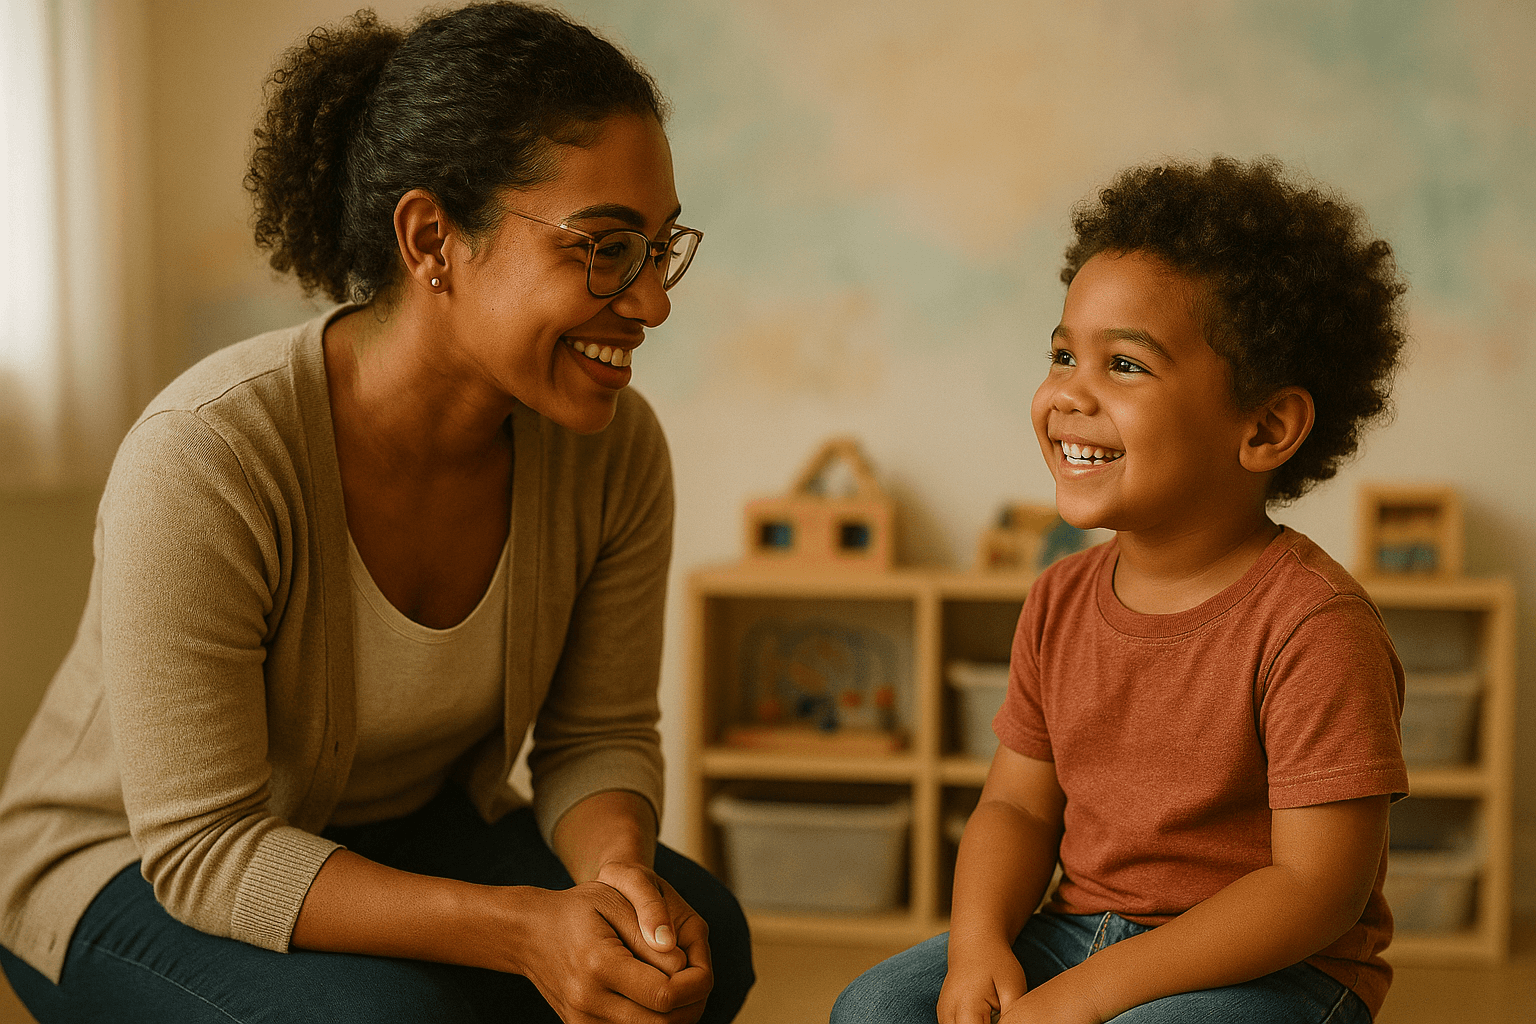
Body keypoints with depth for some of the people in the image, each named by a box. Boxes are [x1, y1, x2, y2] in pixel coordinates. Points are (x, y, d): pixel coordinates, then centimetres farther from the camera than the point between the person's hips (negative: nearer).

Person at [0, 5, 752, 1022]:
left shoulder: (616, 450, -15)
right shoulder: (203, 458, -31)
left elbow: (598, 737, -4)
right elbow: (203, 847, -28)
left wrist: (617, 867, -28)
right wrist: (519, 927, -38)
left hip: (413, 833, 4)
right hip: (132, 870, -4)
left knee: (704, 937, -20)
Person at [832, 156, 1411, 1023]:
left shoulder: (1315, 626, -20)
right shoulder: (1062, 603, 3)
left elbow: (1317, 890, -22)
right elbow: (1019, 804, 8)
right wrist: (978, 944, -13)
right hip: (1081, 930, 6)